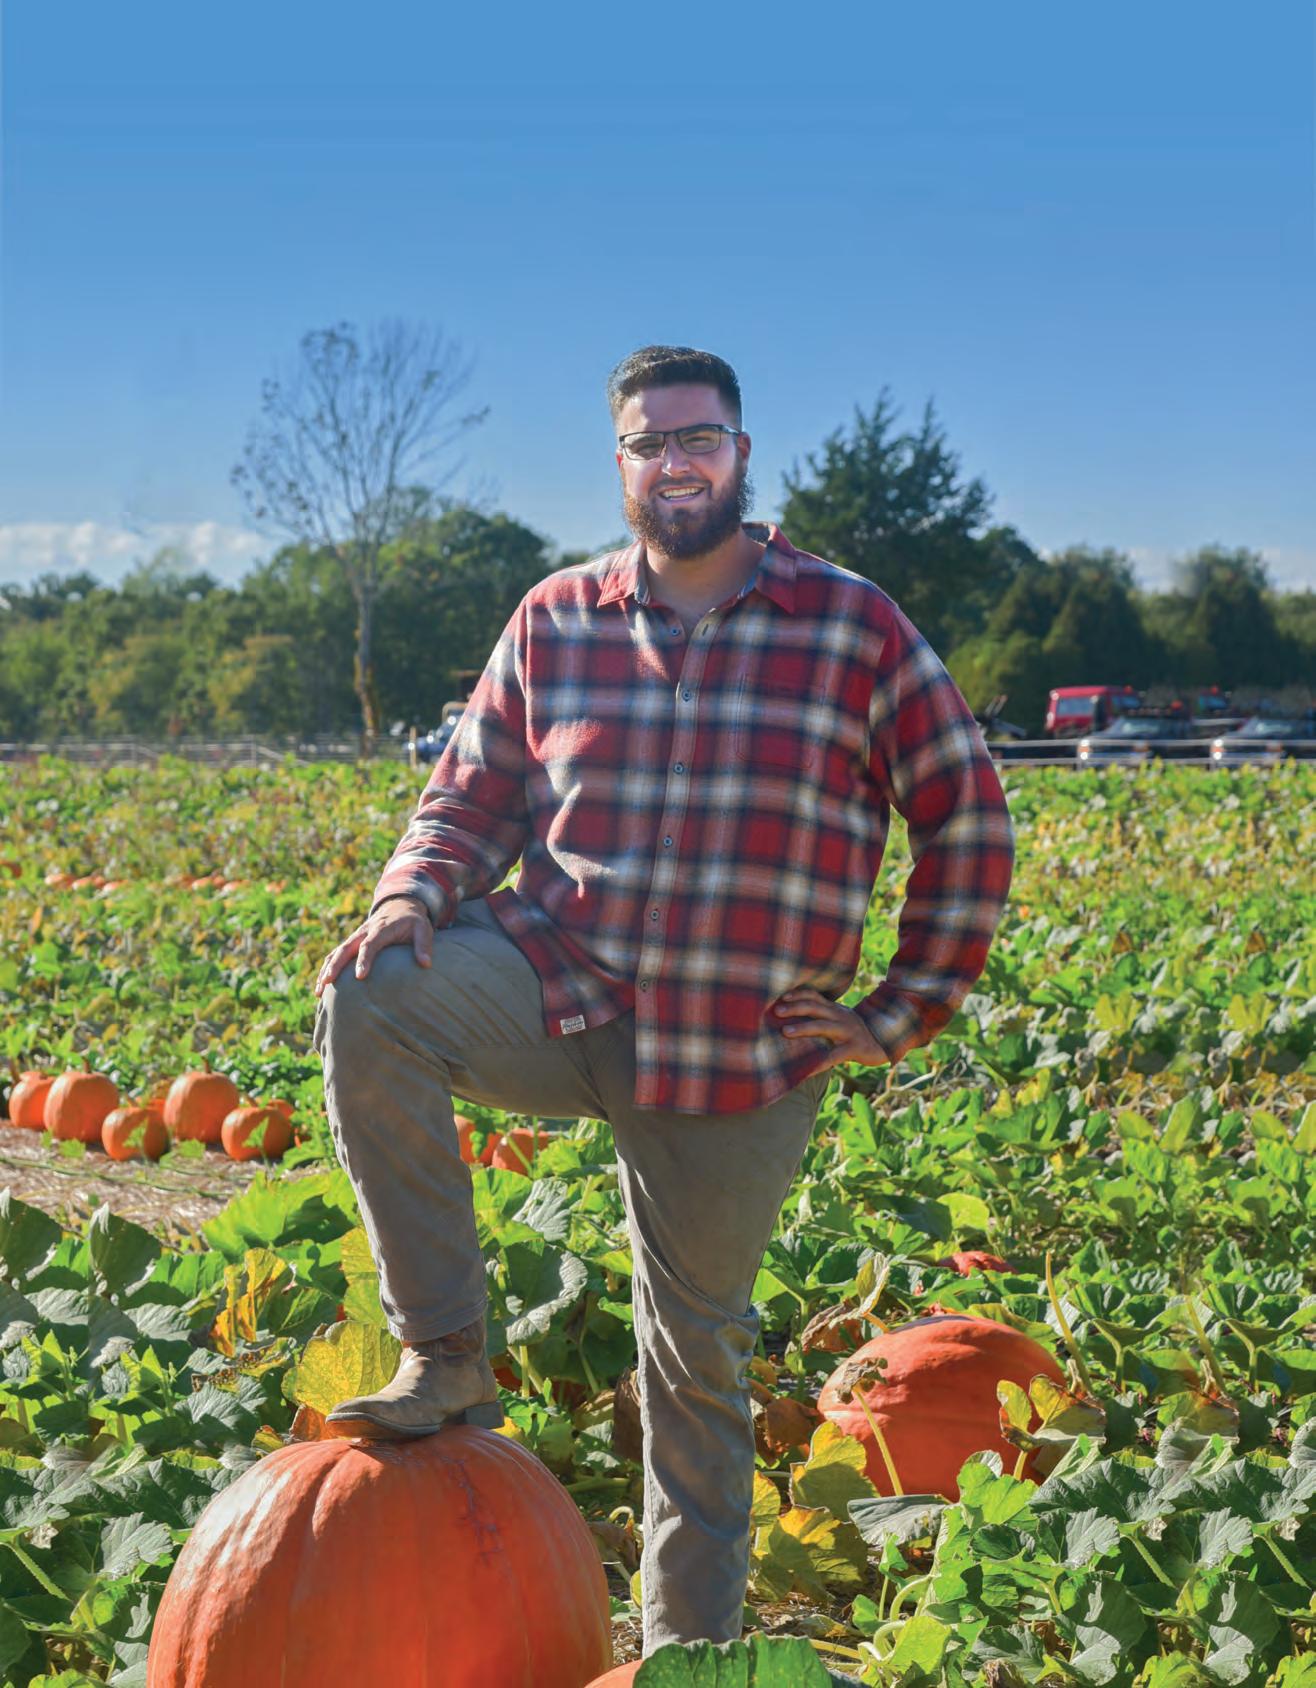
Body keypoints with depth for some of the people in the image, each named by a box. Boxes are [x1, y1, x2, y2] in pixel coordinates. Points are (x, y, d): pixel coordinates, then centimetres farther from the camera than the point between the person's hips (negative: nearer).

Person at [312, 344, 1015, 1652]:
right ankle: (446, 1358, -18)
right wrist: (415, 896, -10)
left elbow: (965, 820, 4)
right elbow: (472, 795, 12)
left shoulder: (856, 628, -2)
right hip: (559, 992, 2)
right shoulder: (556, 621, 5)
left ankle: (690, 1642, 29)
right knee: (369, 1001, -28)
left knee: (699, 1358, 9)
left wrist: (907, 1012, 0)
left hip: (741, 1053, -1)